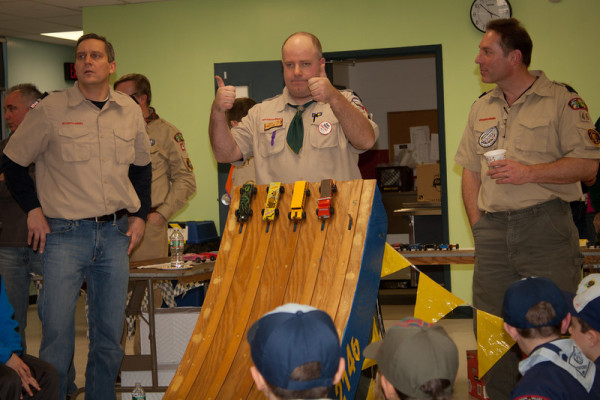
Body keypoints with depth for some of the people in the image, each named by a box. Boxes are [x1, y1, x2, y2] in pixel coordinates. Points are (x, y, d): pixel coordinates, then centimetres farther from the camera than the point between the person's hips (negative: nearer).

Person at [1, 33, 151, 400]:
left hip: (115, 233, 4)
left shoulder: (130, 111, 8)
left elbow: (142, 166, 22)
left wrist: (140, 215, 13)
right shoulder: (50, 111, -4)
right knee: (57, 331, -7)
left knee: (110, 333, 9)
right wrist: (34, 209, -3)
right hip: (65, 234, -4)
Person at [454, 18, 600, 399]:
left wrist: (530, 172, -16)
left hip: (545, 224, -5)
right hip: (494, 230, 5)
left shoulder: (561, 99, -2)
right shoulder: (481, 108, 16)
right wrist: (478, 224, 7)